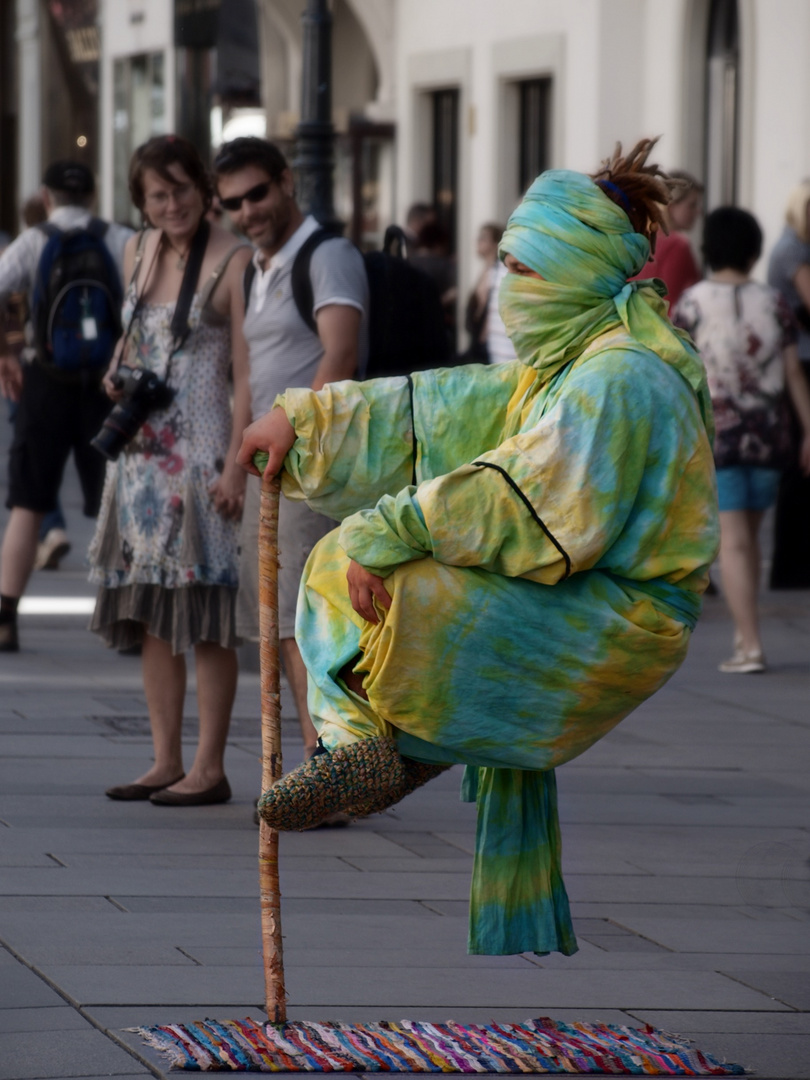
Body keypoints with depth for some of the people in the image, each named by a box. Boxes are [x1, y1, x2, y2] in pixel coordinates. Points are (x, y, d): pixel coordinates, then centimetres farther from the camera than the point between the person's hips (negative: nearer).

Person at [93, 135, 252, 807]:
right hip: (144, 449, 7)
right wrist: (119, 378, 4)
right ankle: (167, 762, 13)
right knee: (149, 614, 8)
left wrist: (236, 465, -18)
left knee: (204, 615, -5)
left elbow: (246, 374, -12)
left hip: (202, 453, -7)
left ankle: (210, 769, -1)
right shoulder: (138, 254, 12)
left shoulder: (232, 262, -9)